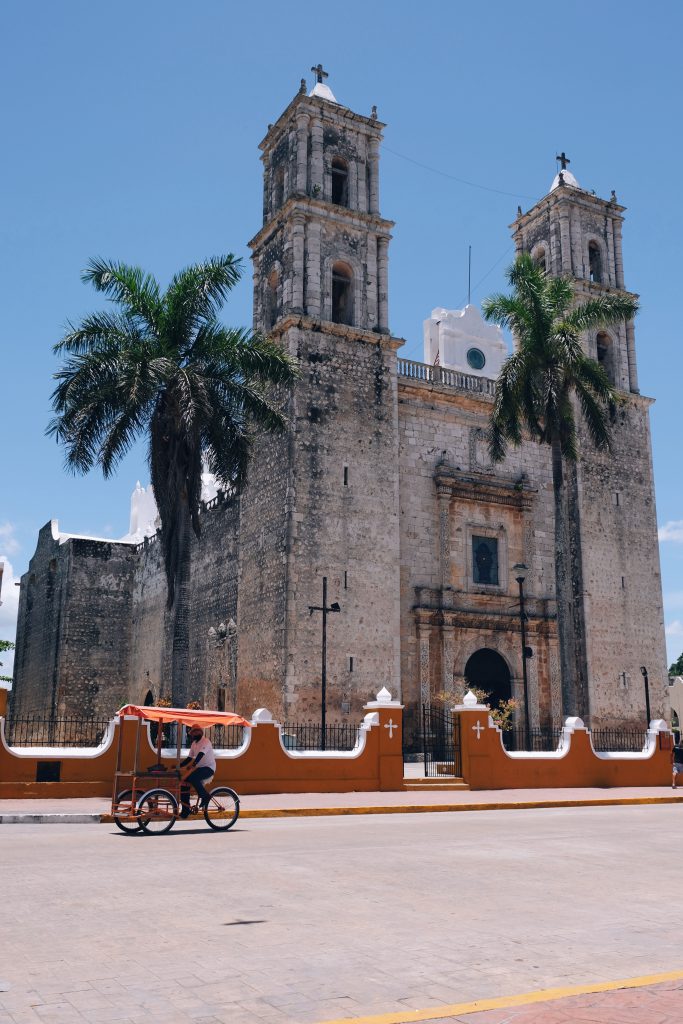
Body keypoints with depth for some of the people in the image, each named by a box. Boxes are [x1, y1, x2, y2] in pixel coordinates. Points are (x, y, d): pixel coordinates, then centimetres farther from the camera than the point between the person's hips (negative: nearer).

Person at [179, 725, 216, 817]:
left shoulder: (206, 741, -11)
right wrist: (179, 765, 3)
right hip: (199, 768, 8)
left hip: (208, 768, -8)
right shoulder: (194, 744, 15)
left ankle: (205, 796, -16)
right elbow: (190, 758, 15)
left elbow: (201, 754, -28)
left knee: (192, 777, -33)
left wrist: (194, 763, -44)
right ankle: (185, 810, 1)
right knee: (184, 783, -6)